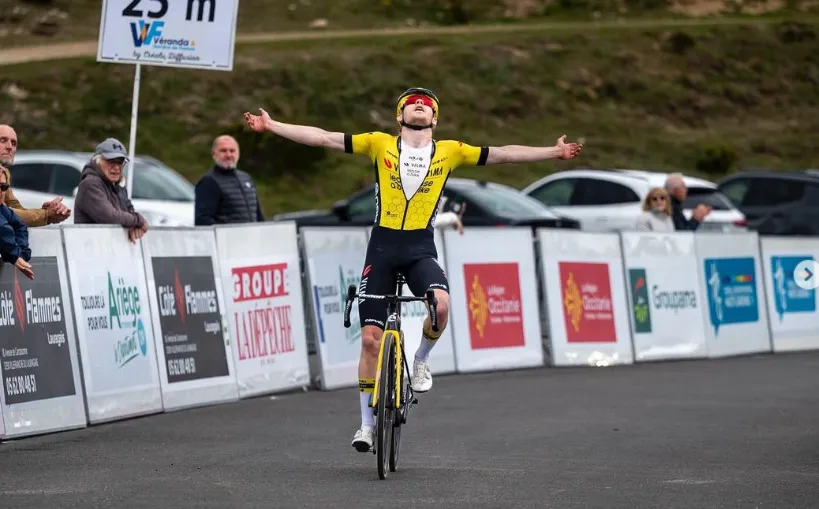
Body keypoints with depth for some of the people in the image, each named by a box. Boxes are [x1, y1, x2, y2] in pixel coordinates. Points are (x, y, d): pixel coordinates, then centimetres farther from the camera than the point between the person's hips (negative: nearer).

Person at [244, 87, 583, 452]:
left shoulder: (449, 151, 7)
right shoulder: (380, 144, 4)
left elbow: (502, 154, 7)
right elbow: (323, 138, 2)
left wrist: (554, 152, 3)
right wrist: (271, 126, -2)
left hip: (421, 249, 0)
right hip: (382, 247, 0)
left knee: (441, 303, -31)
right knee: (370, 337, 0)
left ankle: (421, 360, 1)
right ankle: (367, 423, 13)